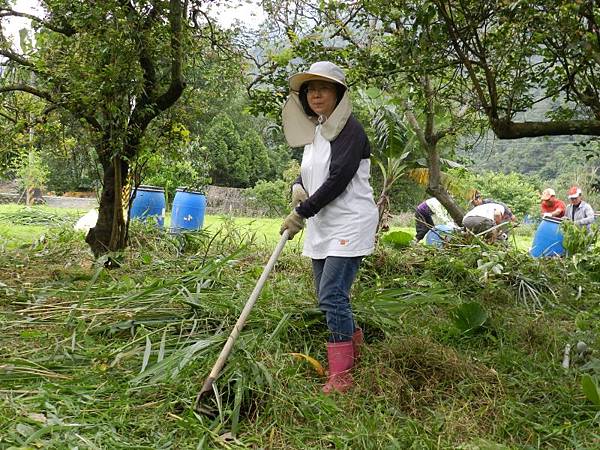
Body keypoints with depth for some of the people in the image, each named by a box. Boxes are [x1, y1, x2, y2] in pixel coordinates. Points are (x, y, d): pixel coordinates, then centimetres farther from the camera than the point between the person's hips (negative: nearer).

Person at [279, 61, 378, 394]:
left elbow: (337, 180, -20)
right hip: (321, 228, 9)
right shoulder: (314, 132, 14)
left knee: (332, 295, -14)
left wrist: (302, 211, -17)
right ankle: (354, 341, 39)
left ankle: (341, 375, -6)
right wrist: (298, 187, -1)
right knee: (328, 296, 16)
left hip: (349, 226, -9)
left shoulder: (349, 130, -12)